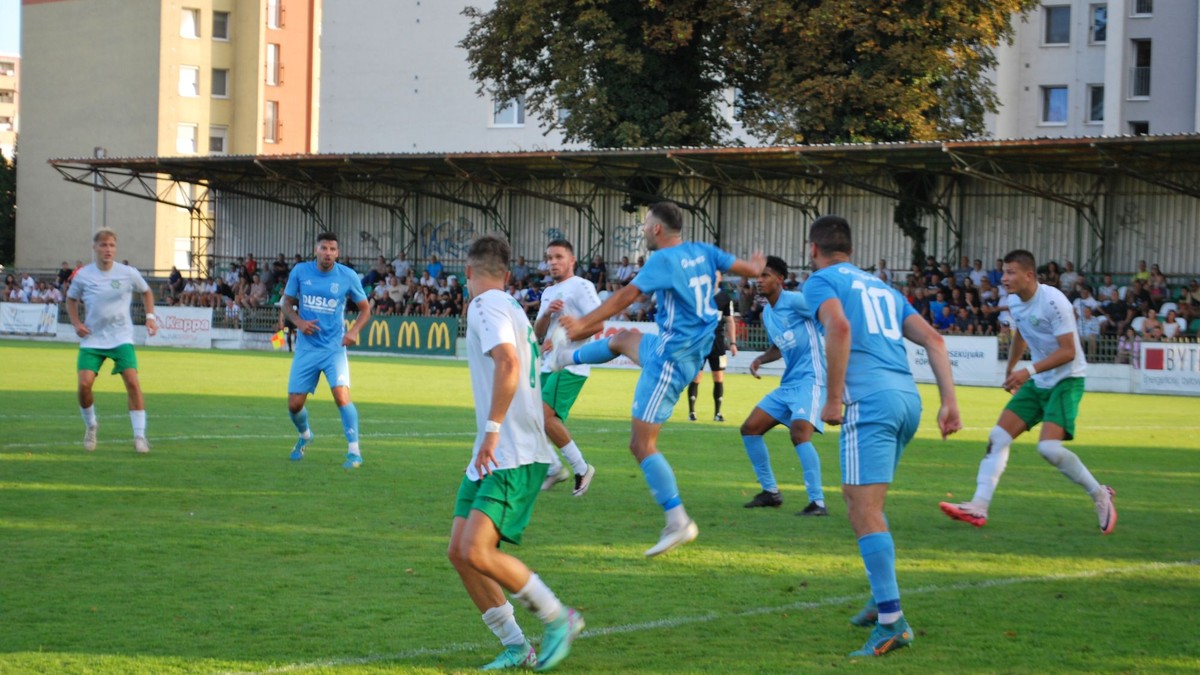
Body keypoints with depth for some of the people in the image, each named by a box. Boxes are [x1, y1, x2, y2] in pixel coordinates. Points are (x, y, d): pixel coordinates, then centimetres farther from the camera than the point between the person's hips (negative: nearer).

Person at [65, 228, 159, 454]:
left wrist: (150, 316, 2)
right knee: (85, 384, -12)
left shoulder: (128, 273, -5)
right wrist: (76, 323, 0)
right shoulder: (83, 275, -3)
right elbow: (71, 299, 15)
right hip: (92, 339, 1)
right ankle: (91, 426, 17)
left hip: (121, 338, -1)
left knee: (132, 382, -16)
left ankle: (139, 435, -9)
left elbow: (146, 291, 15)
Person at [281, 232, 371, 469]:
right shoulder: (300, 271, -2)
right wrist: (298, 322, -11)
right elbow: (287, 302, 9)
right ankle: (305, 436, 37)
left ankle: (354, 451, -13)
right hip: (306, 348, 2)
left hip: (334, 348, -2)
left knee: (342, 396, -22)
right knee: (294, 404, 3)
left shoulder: (348, 276, -6)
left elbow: (365, 308, 5)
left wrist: (354, 331, -12)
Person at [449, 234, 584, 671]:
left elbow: (509, 361, -27)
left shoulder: (486, 305, -11)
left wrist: (492, 430, -27)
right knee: (459, 552, 3)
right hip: (492, 455, 10)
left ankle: (559, 618, -4)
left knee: (476, 551, -19)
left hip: (514, 457, -10)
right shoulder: (511, 308, 19)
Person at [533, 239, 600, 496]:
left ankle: (581, 468, -8)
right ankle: (553, 468, 21)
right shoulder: (548, 293, 20)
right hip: (548, 365, 9)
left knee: (546, 415, -22)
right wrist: (547, 314, -6)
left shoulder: (581, 286, -5)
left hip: (570, 366, -9)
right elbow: (538, 334, 15)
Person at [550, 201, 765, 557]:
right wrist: (757, 264, 35)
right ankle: (566, 357, 61)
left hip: (671, 359, -9)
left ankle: (678, 521, -10)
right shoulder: (703, 252, 4)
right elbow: (749, 269, 10)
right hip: (694, 349, 9)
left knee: (642, 444, -6)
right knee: (623, 339, 33)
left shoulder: (663, 260, -18)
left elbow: (626, 296, -21)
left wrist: (583, 323, -17)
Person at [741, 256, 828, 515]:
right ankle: (770, 492, 18)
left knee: (799, 434, -27)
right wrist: (760, 359, 11)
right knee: (749, 429, 7)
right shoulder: (767, 313, 15)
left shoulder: (795, 301, -11)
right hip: (787, 384, 10)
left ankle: (818, 502, -23)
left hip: (810, 380, -10)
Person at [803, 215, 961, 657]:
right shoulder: (881, 288, 27)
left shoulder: (821, 281, 6)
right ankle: (882, 599, 23)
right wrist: (950, 401, 12)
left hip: (870, 401, -8)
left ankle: (891, 621, -18)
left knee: (866, 511, -10)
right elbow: (933, 340, 18)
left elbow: (839, 327, -15)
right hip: (908, 397, 8)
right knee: (860, 498, 23)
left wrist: (833, 399, -12)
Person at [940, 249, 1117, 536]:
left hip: (1067, 380, -8)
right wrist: (1010, 370, 34)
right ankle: (979, 507, -7)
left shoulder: (1052, 301, -21)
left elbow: (1068, 351, -23)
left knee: (1049, 447, -22)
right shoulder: (1014, 302, 3)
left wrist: (1029, 371, -27)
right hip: (1038, 383, 8)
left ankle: (1100, 495, -1)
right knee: (998, 437, -4)